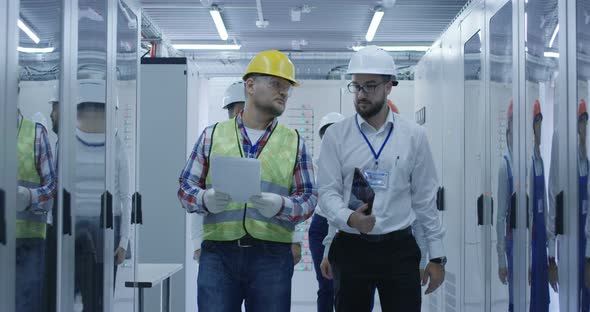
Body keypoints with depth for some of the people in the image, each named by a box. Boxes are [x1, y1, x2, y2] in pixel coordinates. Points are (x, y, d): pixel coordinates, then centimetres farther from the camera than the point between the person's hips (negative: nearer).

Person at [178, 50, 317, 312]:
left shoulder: (294, 142, 11)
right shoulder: (213, 135, 11)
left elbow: (308, 199, 6)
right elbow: (186, 185, 9)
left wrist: (281, 206, -16)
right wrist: (205, 199, -13)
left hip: (272, 256, 1)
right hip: (218, 254, -1)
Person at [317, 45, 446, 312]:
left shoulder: (414, 136, 4)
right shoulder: (336, 135, 2)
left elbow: (425, 199, 6)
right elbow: (327, 192, -2)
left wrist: (436, 256, 5)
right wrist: (349, 218, -23)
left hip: (400, 249, 0)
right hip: (350, 248, 0)